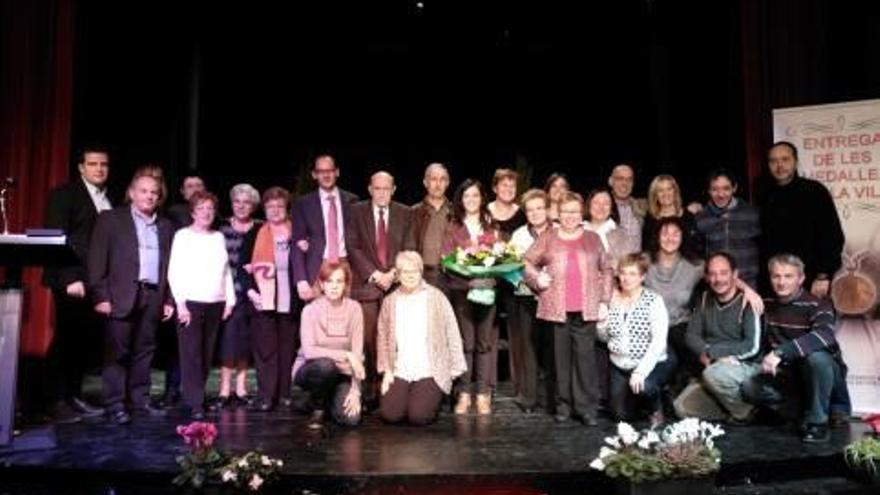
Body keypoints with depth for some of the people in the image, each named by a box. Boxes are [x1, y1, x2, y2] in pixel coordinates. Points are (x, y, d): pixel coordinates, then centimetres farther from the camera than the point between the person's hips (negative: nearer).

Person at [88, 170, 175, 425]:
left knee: (144, 350, 8)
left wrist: (169, 299, 8)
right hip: (121, 296, -4)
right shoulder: (110, 219, 5)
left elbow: (170, 265, 14)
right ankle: (115, 405, 4)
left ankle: (139, 400, 16)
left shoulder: (165, 227, 15)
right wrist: (100, 296, -10)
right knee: (117, 351, -1)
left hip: (153, 296, 4)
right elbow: (97, 260, -2)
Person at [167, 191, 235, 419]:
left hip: (215, 304, 4)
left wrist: (230, 300, 9)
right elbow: (174, 272, -4)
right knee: (191, 354, -6)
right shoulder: (183, 235, 1)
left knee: (207, 355, 5)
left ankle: (198, 395, 15)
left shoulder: (219, 237, 14)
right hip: (191, 302, -4)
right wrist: (180, 303, -10)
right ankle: (195, 403, -5)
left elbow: (226, 271, 15)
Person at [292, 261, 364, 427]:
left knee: (351, 417, -21)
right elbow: (309, 351, -24)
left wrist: (355, 389, -19)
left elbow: (357, 351, -12)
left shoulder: (354, 308, -10)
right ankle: (317, 408, -5)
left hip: (341, 373, 2)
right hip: (310, 369, -1)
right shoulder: (311, 310, -14)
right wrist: (345, 355, -29)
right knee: (325, 365, -37)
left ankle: (329, 400, 15)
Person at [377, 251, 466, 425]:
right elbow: (383, 337, 11)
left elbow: (451, 333, 0)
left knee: (419, 416, -19)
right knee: (389, 414, -14)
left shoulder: (435, 297, -2)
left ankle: (432, 398, 14)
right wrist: (387, 370, 4)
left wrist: (455, 369, -1)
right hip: (400, 373, 3)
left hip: (430, 372, -3)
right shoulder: (390, 301, 8)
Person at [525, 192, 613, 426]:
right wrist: (537, 277, -5)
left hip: (586, 309, 0)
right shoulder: (547, 238, 11)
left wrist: (604, 301, 6)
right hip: (557, 308, 0)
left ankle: (587, 407, 5)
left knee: (585, 357, -2)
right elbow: (527, 261, 13)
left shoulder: (593, 239, 14)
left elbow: (606, 270, 14)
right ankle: (564, 405, 14)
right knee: (561, 358, 4)